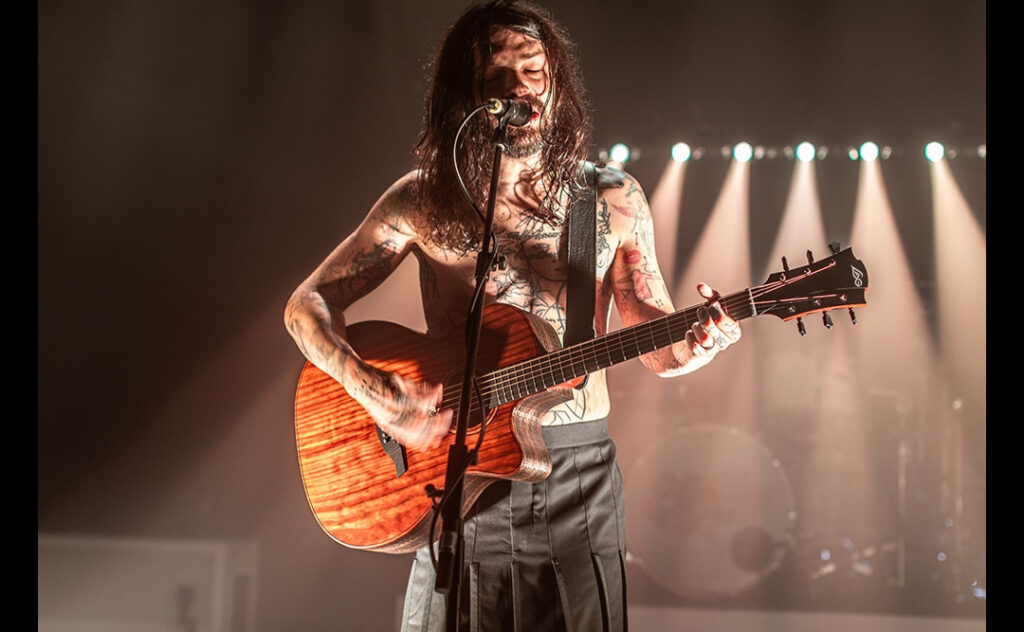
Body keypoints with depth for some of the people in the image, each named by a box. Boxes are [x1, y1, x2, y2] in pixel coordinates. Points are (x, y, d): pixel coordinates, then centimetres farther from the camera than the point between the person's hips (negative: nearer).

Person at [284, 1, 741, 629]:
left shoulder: (613, 200, 2)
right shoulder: (423, 199, -1)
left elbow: (659, 351, 7)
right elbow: (308, 304, 1)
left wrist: (697, 343, -17)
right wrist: (379, 396, -15)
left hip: (579, 483, 1)